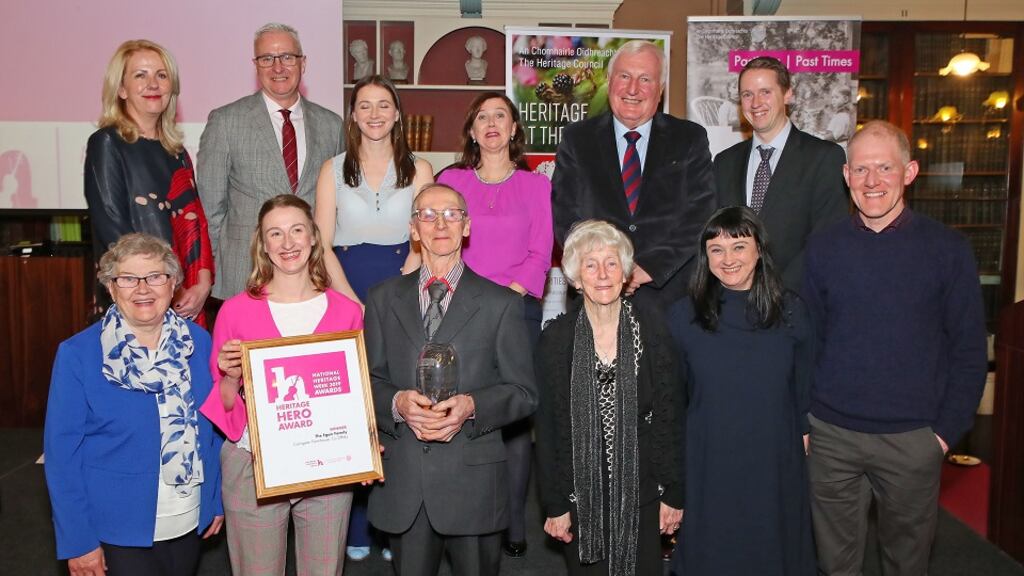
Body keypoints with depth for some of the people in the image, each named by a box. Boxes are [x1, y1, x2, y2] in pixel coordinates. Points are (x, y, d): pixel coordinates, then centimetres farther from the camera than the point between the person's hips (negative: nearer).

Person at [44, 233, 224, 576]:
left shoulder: (198, 342, -3)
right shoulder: (77, 354, -11)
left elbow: (215, 425, 5)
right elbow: (62, 451, -10)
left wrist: (218, 498, 6)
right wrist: (77, 541, -10)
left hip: (190, 523, 3)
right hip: (118, 531, -3)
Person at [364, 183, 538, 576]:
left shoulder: (500, 303, 0)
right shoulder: (383, 299, 8)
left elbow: (523, 393, -1)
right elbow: (368, 380, 7)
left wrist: (471, 406, -18)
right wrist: (398, 403, -14)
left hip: (474, 482, -1)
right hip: (403, 483, 2)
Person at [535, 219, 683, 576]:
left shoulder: (650, 326, -5)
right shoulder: (556, 338, -6)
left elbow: (669, 414, -1)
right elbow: (548, 428, -2)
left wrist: (673, 492, -1)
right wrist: (555, 505, -1)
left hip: (641, 489, 0)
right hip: (581, 494, 0)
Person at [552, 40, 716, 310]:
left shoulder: (691, 139, 6)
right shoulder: (577, 139, 7)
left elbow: (699, 217, -3)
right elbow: (564, 216, 0)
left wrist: (650, 267, -15)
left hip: (669, 294, 0)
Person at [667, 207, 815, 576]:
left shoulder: (790, 311, -3)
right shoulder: (683, 316, -6)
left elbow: (804, 388, 6)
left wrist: (804, 435, 5)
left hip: (777, 469, 1)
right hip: (707, 471, -1)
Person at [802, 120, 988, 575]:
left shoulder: (947, 249, -4)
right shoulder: (822, 248, 0)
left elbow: (969, 351, -1)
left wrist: (947, 431, -6)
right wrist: (802, 419, 0)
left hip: (913, 440, -1)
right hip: (831, 435, 1)